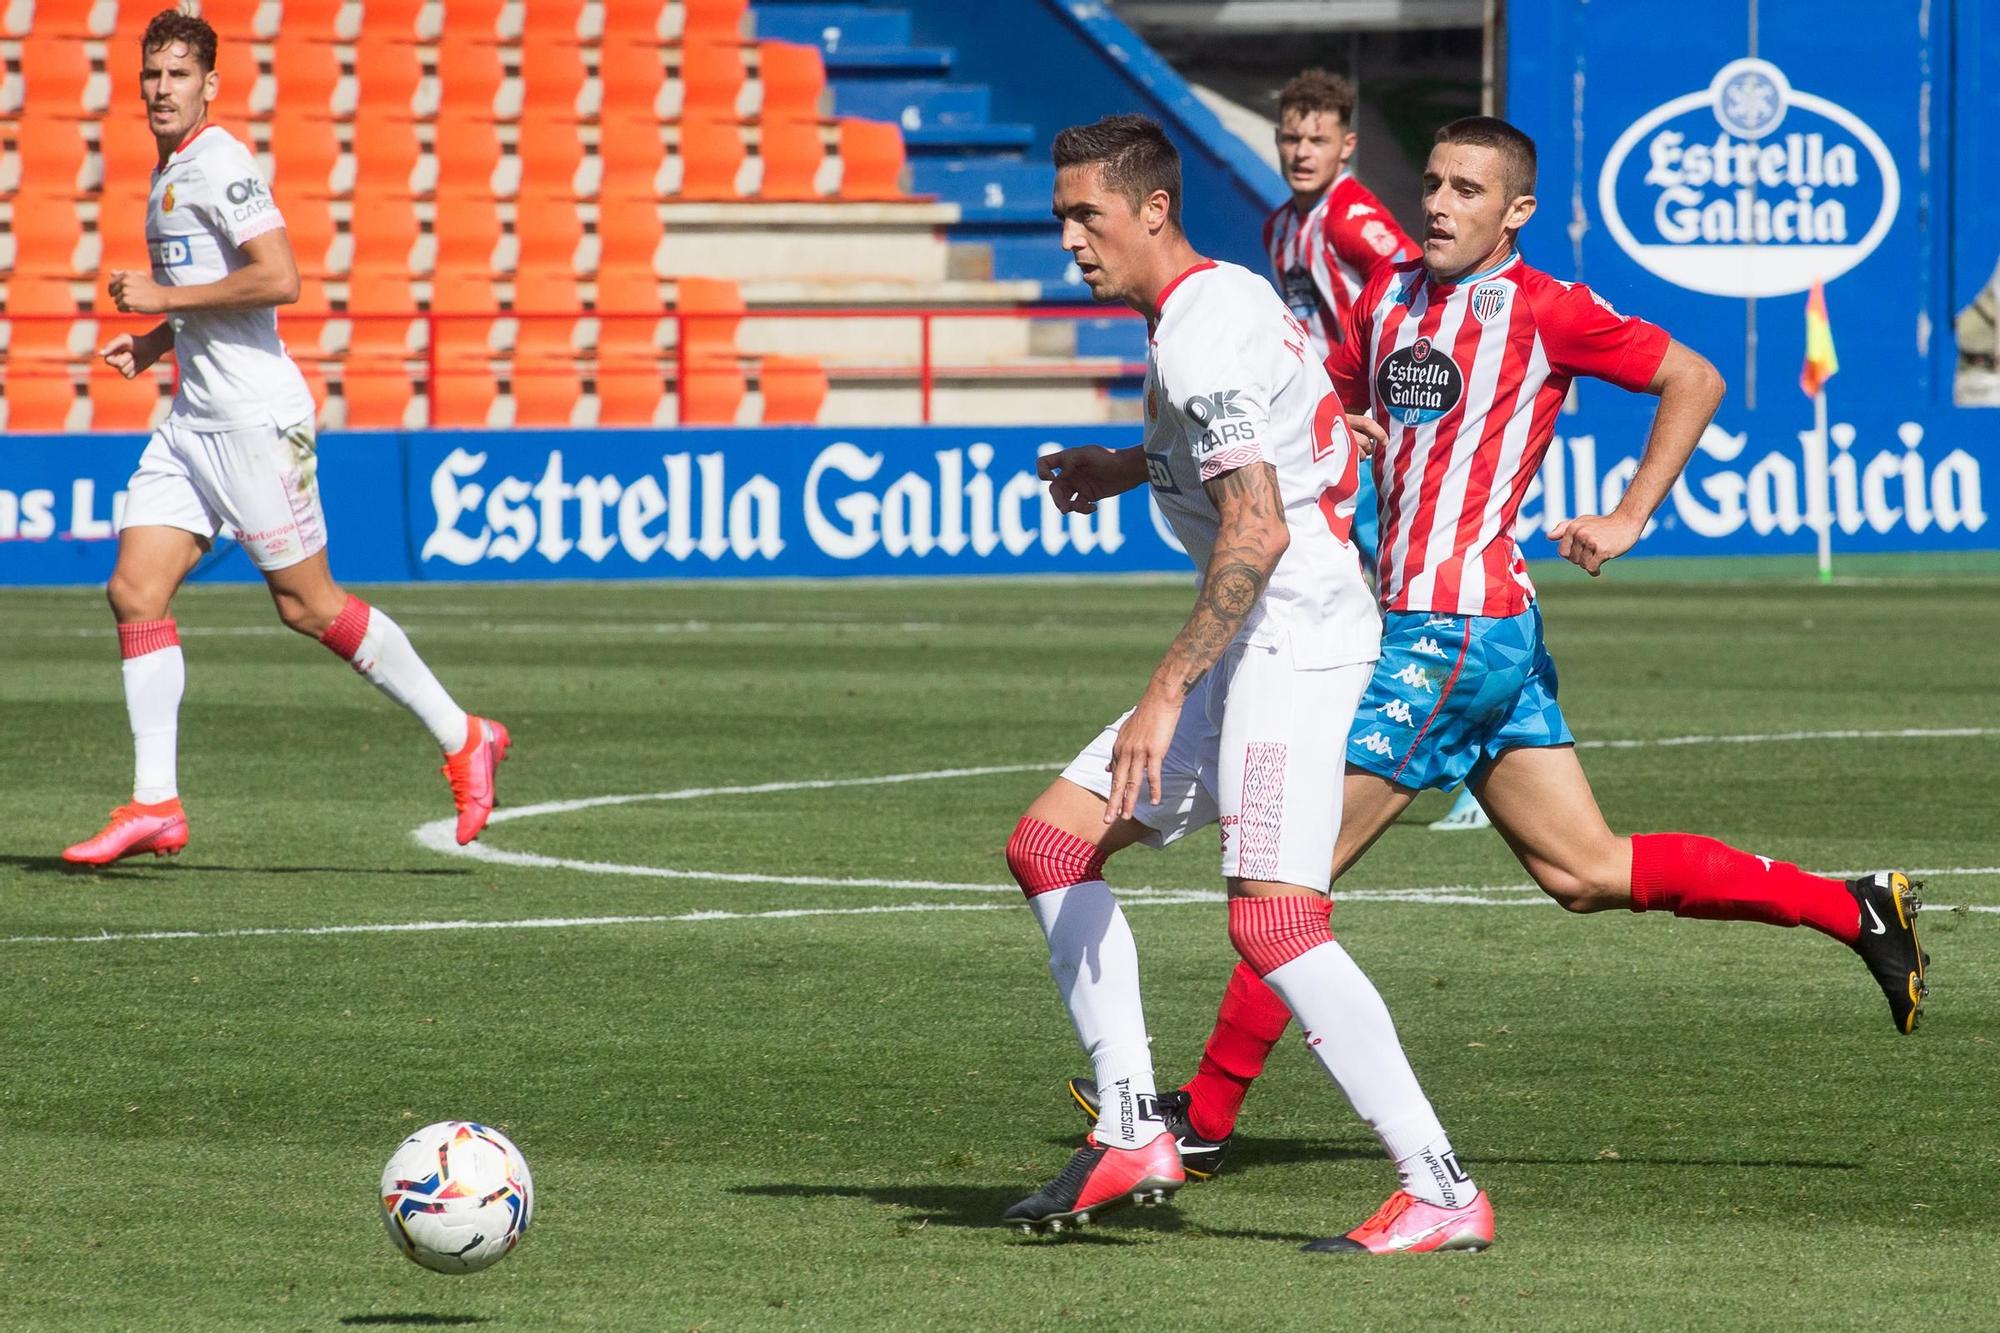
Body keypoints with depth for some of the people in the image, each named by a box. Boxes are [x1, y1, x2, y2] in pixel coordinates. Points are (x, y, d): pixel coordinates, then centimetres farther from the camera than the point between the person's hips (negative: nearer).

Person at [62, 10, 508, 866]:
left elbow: (280, 281, -24)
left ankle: (463, 740, 9)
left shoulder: (219, 165, -13)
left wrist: (165, 298, -18)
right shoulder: (169, 173, 17)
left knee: (307, 605, -3)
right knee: (135, 593, -1)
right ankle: (155, 807, -2)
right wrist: (154, 342, 14)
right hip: (193, 418, 9)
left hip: (255, 415, -9)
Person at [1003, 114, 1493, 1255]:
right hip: (1261, 648, 11)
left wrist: (1168, 691, -25)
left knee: (1274, 921, -20)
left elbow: (1257, 531, -24)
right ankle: (1135, 1135, 10)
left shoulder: (1201, 335, -16)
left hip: (1292, 639, -11)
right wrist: (1134, 467, 29)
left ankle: (1443, 1194, -20)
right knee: (1049, 845, 11)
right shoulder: (1230, 296, 15)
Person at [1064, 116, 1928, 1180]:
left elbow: (1693, 380, -1)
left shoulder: (1539, 308, -7)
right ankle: (1858, 910, 17)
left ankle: (1207, 1114, 3)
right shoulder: (1390, 296, 14)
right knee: (1588, 873, 10)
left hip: (1453, 629, -9)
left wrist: (1629, 519, -7)